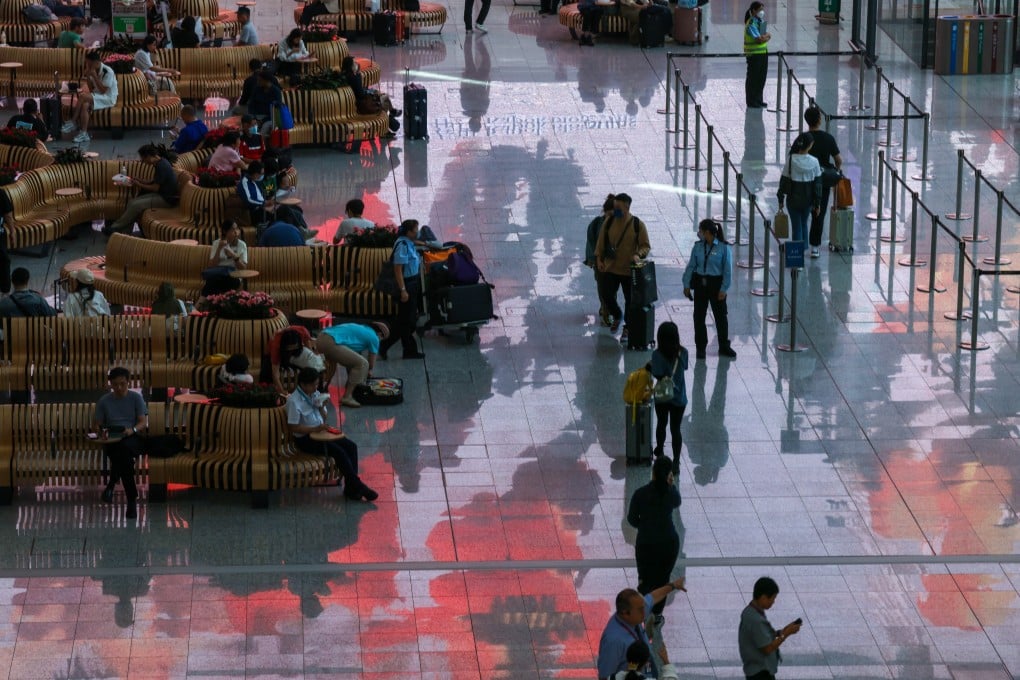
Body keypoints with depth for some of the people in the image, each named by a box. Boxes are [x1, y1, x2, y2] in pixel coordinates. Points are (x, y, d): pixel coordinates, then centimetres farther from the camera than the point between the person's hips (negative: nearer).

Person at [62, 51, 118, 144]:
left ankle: (73, 122, -17)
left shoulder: (108, 72, -17)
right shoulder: (93, 70, 5)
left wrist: (94, 76, -24)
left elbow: (103, 90, -22)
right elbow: (91, 90, 6)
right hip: (96, 97, 7)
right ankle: (84, 134, -31)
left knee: (83, 96, -29)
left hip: (108, 98, -7)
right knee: (85, 105, -29)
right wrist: (88, 77, -10)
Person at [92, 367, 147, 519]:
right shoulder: (104, 401, 10)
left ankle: (111, 485, -32)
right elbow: (95, 425, 11)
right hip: (111, 441, 1)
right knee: (124, 454, -37)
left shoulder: (136, 398, 7)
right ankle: (132, 500, -37)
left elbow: (143, 423, 0)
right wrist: (100, 431, -13)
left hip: (132, 439, -1)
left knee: (123, 447, -40)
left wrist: (132, 430, -22)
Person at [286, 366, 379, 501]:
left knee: (351, 446, -13)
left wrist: (321, 407, -6)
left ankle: (351, 488, -15)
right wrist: (315, 429, -23)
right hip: (304, 439, -8)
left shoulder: (315, 395, 7)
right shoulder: (294, 401, -16)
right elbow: (293, 428, -18)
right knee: (338, 451, -25)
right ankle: (357, 486, -17)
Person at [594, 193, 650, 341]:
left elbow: (646, 246, -4)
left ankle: (627, 328, 23)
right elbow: (601, 242, 7)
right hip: (610, 268, 2)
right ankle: (617, 316, 28)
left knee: (630, 301, 6)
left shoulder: (638, 225, -8)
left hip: (630, 270, -2)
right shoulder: (609, 222, -1)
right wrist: (599, 259, -2)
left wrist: (638, 254, -24)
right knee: (606, 295, -2)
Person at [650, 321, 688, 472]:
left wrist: (650, 367, -1)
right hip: (679, 397, 1)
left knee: (661, 424, 23)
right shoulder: (683, 352, -13)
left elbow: (658, 375, -19)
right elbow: (684, 368, 1)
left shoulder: (657, 355, -21)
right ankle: (676, 463, 8)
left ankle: (659, 451, 44)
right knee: (675, 429, 8)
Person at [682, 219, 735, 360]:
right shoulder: (698, 247, 0)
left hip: (716, 284, -3)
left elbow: (727, 270, -9)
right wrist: (686, 285, -2)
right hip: (700, 284, 3)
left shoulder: (723, 248, -10)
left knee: (720, 315, 7)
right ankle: (700, 347, 17)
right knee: (699, 316, 6)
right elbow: (691, 266, 3)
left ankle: (724, 347, 21)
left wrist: (723, 289, -12)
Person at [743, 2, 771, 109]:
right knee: (753, 78, 1)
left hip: (763, 53, 8)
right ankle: (751, 102, 9)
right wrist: (766, 36, -5)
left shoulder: (761, 21, 10)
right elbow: (759, 39, -24)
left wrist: (765, 36, -14)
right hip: (754, 54, -8)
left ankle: (759, 100, 26)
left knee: (761, 77, 14)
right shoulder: (751, 24, -18)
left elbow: (768, 36, 7)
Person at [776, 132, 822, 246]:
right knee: (804, 224, 21)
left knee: (796, 227, 7)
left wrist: (781, 199, 5)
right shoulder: (814, 162, -9)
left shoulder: (791, 160, -12)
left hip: (793, 199, -1)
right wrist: (817, 203, 6)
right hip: (808, 200, 1)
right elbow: (817, 184, -3)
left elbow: (784, 181, -6)